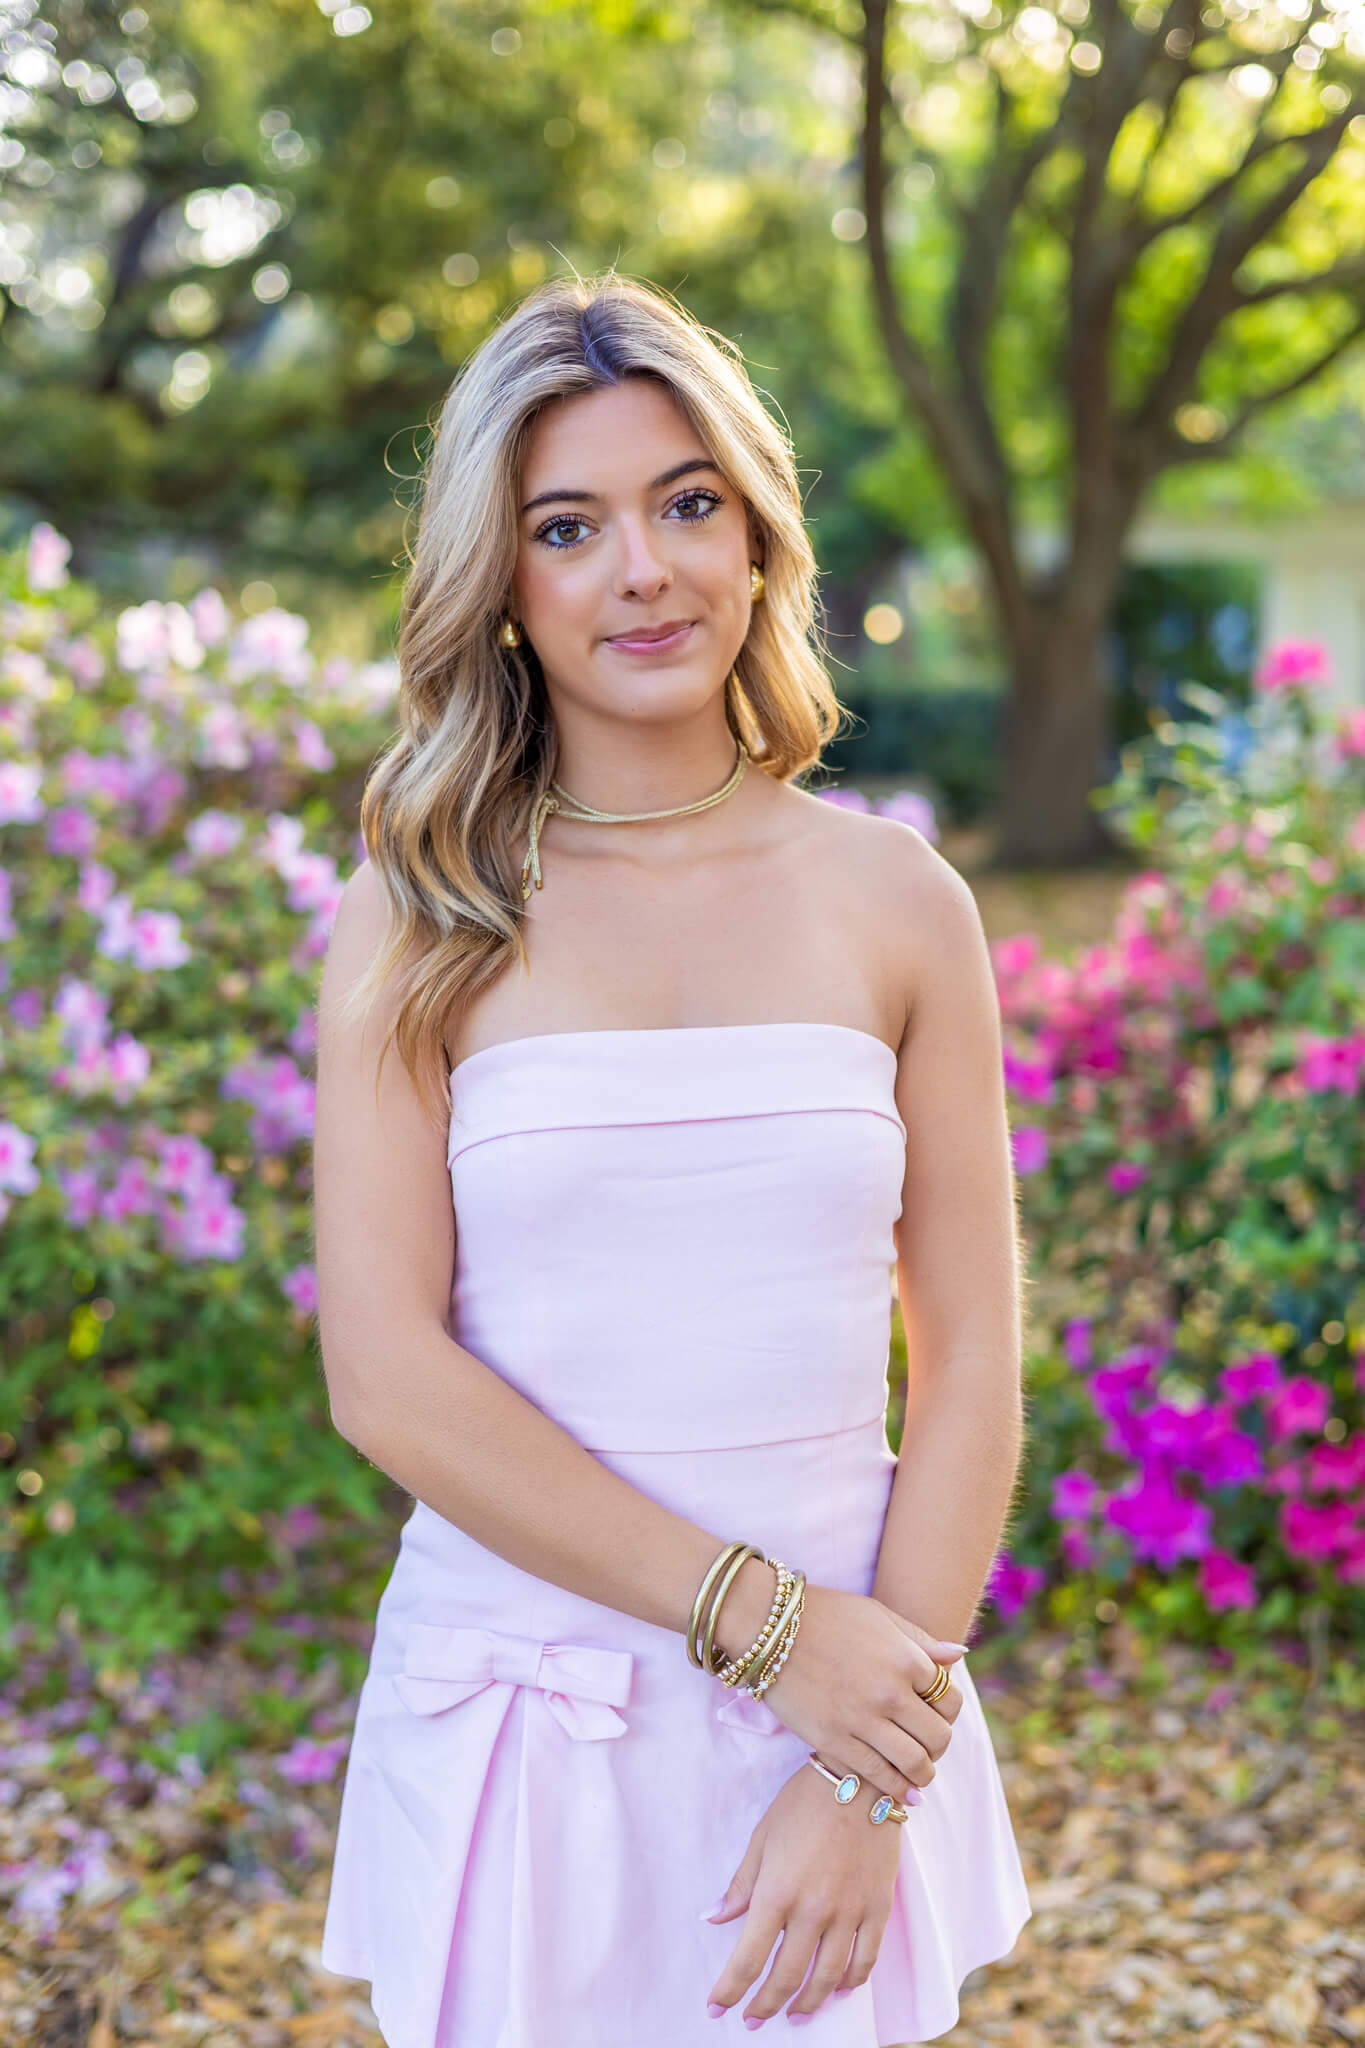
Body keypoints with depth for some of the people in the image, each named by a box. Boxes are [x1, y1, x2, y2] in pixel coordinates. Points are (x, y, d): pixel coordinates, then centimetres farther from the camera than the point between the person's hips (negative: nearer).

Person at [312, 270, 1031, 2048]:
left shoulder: (896, 903, 0)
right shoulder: (417, 917, -3)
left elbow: (972, 1361, -1)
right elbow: (385, 1373, -10)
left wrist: (874, 1781, -8)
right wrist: (767, 1621, -15)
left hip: (852, 1694, 1)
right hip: (518, 1706, -1)